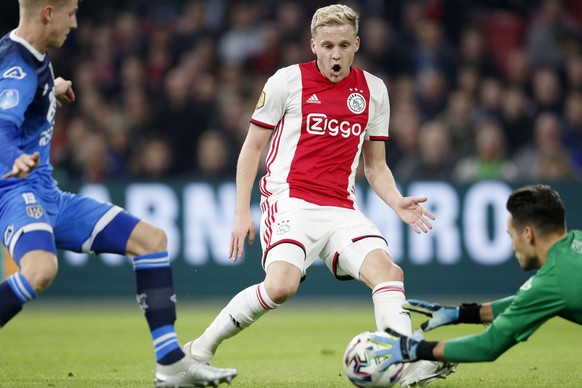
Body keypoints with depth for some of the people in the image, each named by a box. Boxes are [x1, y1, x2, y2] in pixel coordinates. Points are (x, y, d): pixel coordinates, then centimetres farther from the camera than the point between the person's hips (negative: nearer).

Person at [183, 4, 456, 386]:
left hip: (342, 210, 4)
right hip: (290, 201, -4)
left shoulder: (374, 91, 11)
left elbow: (375, 166, 19)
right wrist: (242, 212, -1)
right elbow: (252, 148, 6)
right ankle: (199, 350, -10)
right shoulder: (287, 81, 0)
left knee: (388, 270, -19)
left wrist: (398, 203, -1)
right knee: (282, 284, -26)